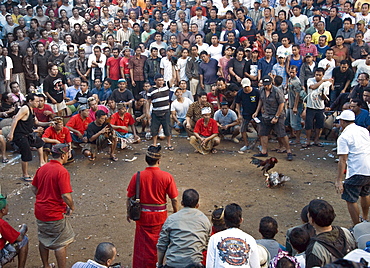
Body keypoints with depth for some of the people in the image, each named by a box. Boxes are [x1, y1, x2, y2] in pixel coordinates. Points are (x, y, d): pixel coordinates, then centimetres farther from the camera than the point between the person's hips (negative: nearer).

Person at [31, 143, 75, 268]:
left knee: (43, 240, 23)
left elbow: (34, 189, 12)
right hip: (55, 213, -8)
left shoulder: (42, 168, 3)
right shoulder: (62, 172, -21)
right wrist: (72, 207, -8)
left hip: (40, 211, 8)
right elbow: (66, 196, -25)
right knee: (61, 244, 6)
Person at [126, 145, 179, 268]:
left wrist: (129, 213, 12)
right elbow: (174, 199, -9)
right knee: (158, 243, 19)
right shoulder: (167, 177, -14)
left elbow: (129, 198, -4)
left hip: (143, 215, 0)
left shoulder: (137, 176, -12)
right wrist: (176, 213, 7)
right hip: (160, 216, 0)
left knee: (142, 244, 15)